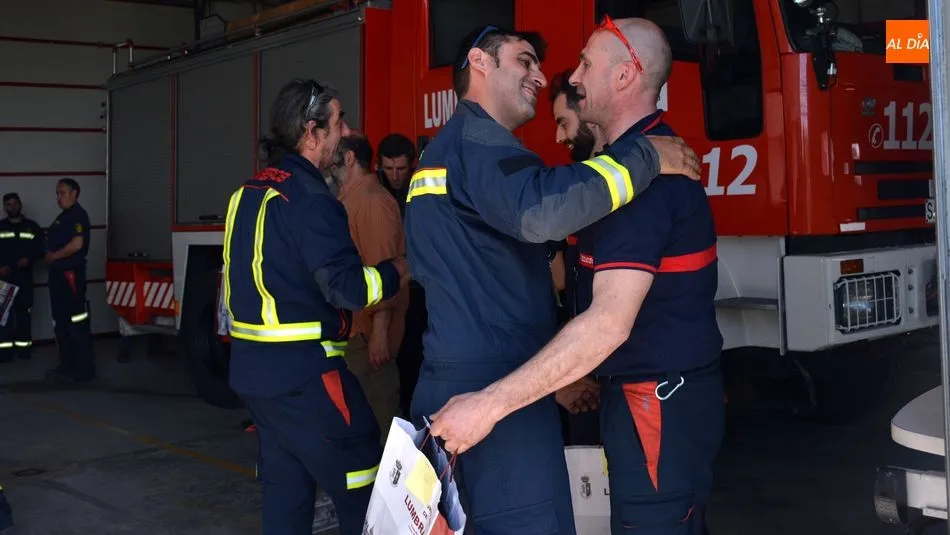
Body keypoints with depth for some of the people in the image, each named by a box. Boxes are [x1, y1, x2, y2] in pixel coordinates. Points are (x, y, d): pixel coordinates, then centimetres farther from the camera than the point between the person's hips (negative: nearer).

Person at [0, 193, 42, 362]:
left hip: (25, 278, 0)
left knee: (24, 313, 3)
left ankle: (23, 346, 10)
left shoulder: (32, 227, 8)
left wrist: (29, 259, -12)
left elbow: (41, 248, 6)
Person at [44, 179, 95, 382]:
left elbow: (77, 244, -23)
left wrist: (53, 257, -12)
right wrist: (48, 257, 6)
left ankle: (86, 368, -5)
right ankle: (67, 364, 21)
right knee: (60, 322, 13)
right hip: (58, 273, 10)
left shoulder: (78, 215, -11)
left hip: (71, 274, -10)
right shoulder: (63, 216, 19)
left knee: (77, 322, -8)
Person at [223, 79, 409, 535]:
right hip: (302, 372, -9)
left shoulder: (248, 192, 12)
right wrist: (404, 267, -8)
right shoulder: (308, 198, -16)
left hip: (253, 366, 9)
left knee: (285, 484, 15)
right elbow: (348, 288, -21)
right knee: (364, 495, -1)